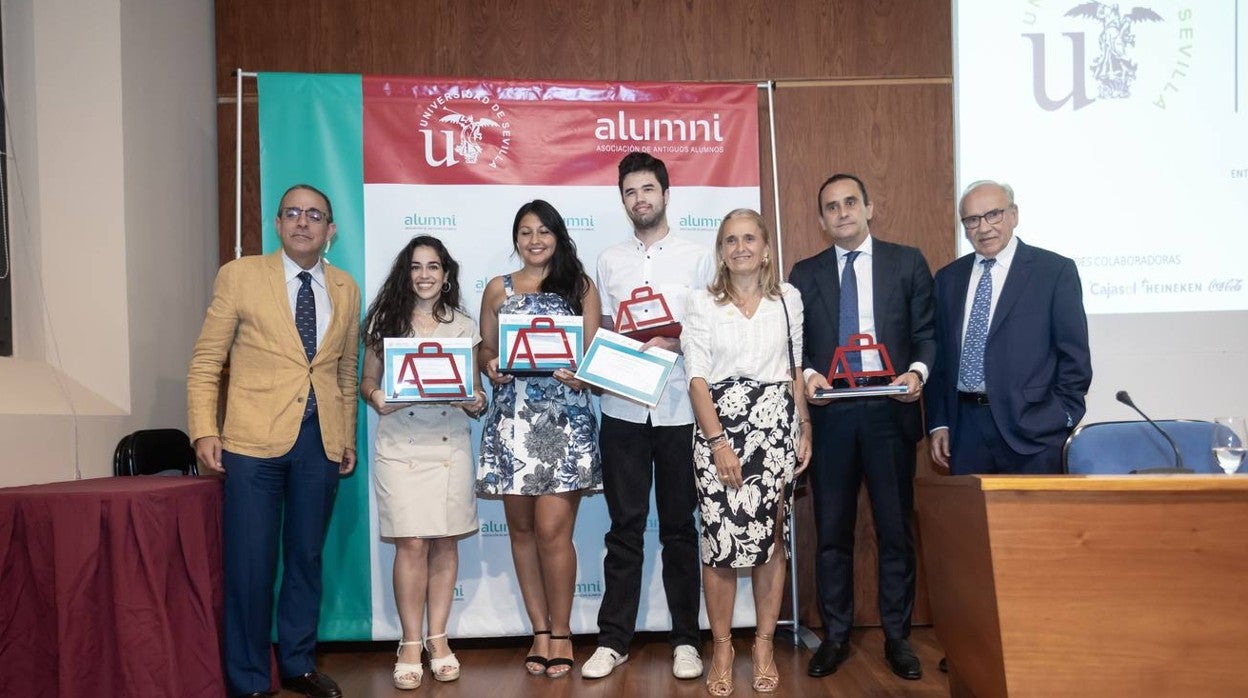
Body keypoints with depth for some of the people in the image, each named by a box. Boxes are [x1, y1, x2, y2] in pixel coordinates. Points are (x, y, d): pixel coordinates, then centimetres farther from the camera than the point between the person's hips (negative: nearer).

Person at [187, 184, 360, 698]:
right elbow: (206, 361, 0)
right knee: (250, 561, 0)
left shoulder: (346, 290, 11)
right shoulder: (240, 275, 1)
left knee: (306, 556, 11)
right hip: (254, 440, -3)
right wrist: (204, 431, -8)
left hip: (321, 440, 3)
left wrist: (348, 438, 11)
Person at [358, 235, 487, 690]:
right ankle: (410, 643, 7)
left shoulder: (464, 326, 9)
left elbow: (474, 389, 10)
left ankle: (438, 638, 17)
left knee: (445, 542, 4)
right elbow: (367, 381, 8)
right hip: (399, 446, -1)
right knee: (412, 544, -5)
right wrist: (375, 397, -13)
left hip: (450, 446, 1)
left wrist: (477, 401, -12)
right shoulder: (385, 321, 7)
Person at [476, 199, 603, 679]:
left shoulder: (580, 287, 8)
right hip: (513, 419, 3)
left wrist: (580, 374, -15)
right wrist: (491, 368, -8)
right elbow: (485, 350, 13)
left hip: (566, 418, -2)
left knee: (552, 529, -7)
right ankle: (540, 630, 21)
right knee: (522, 529, 7)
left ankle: (561, 631, 11)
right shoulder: (498, 289, 12)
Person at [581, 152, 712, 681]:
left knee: (679, 527, 7)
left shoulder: (698, 257, 4)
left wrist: (675, 343, -16)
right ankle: (613, 639, 15)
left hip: (679, 409, -1)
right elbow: (604, 330, 14)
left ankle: (685, 639, 18)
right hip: (622, 409, 2)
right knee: (624, 528, 7)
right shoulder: (609, 261, 11)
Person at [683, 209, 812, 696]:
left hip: (775, 425, 2)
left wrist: (805, 428, 7)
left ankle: (764, 646, 18)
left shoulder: (787, 298, 9)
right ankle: (721, 648, 12)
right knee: (720, 541, -3)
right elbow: (697, 378, -2)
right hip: (719, 425, -2)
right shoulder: (703, 304, 3)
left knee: (771, 538, 4)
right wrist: (718, 442, -10)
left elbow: (795, 370, 13)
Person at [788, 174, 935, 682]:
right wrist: (806, 374, -11)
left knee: (896, 529, 6)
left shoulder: (907, 262, 7)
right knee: (832, 531, 8)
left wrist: (918, 371, -14)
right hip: (828, 414, 1)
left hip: (890, 411, -1)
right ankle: (835, 636, 20)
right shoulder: (805, 274, 11)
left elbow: (927, 331, 3)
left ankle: (897, 638, 20)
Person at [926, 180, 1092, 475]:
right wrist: (938, 423, 7)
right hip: (965, 427, 3)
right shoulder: (948, 278, 13)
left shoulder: (1055, 270, 1)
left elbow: (1074, 356, 0)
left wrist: (1062, 421, -7)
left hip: (1032, 428, -3)